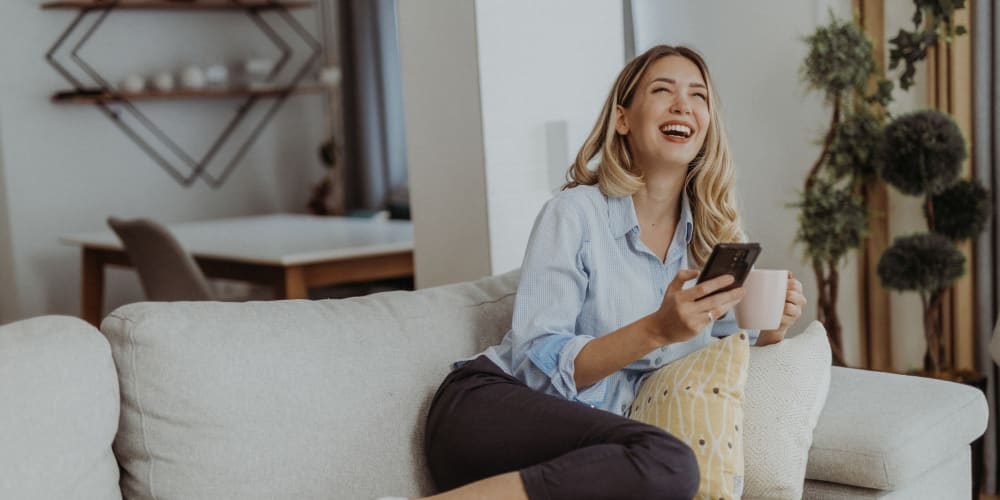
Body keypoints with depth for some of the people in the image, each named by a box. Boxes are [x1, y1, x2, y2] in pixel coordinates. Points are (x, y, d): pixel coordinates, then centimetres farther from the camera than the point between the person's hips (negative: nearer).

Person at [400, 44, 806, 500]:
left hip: (580, 446, 5)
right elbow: (537, 364, -13)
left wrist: (771, 329, -7)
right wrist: (657, 331, -26)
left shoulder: (717, 235, 8)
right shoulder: (575, 213, -7)